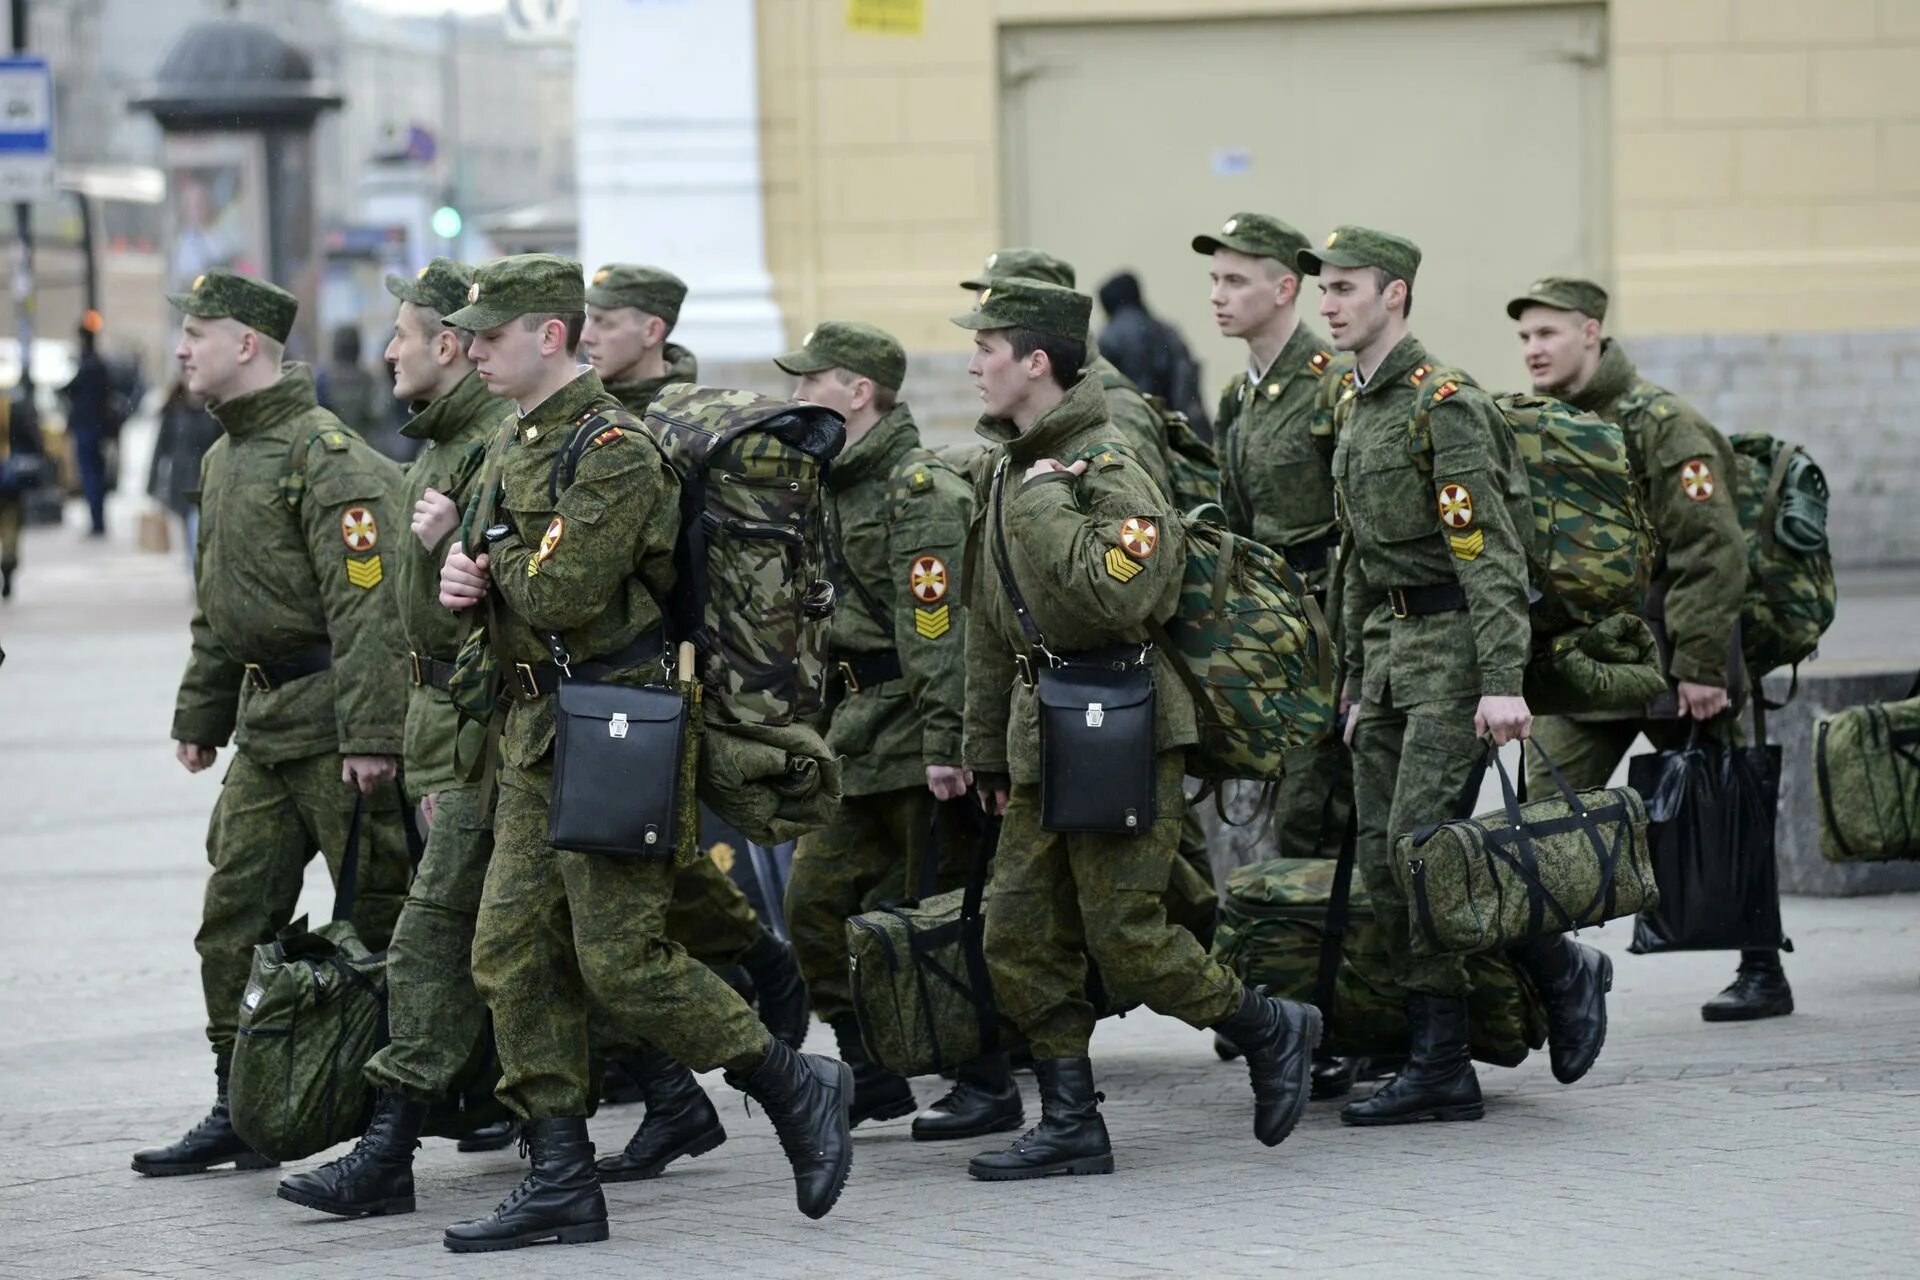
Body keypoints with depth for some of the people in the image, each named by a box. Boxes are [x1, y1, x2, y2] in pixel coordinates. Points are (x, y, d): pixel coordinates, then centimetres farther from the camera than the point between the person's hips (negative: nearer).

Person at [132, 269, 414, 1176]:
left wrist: (371, 735, -26)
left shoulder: (328, 457, -15)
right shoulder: (223, 460, 15)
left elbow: (368, 605, -21)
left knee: (388, 915, -3)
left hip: (334, 725, -9)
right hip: (262, 724, 9)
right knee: (233, 919, 8)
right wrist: (200, 713, 23)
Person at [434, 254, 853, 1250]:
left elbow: (563, 592, -24)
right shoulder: (517, 449, 15)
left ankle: (798, 1092, 7)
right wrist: (463, 578, 0)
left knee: (621, 961, -9)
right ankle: (561, 1183, 7)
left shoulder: (612, 450, -15)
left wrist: (501, 563, -4)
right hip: (536, 733, 9)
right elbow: (487, 578, 24)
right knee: (512, 952, 4)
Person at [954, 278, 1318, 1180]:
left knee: (1124, 935, -8)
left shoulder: (1108, 468, -13)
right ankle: (1071, 1124, 9)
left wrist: (1047, 509, -22)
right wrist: (988, 751, 22)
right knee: (1019, 936, 4)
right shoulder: (1009, 473, 15)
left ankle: (1273, 1032, 12)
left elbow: (1123, 596, -28)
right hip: (1041, 734, 9)